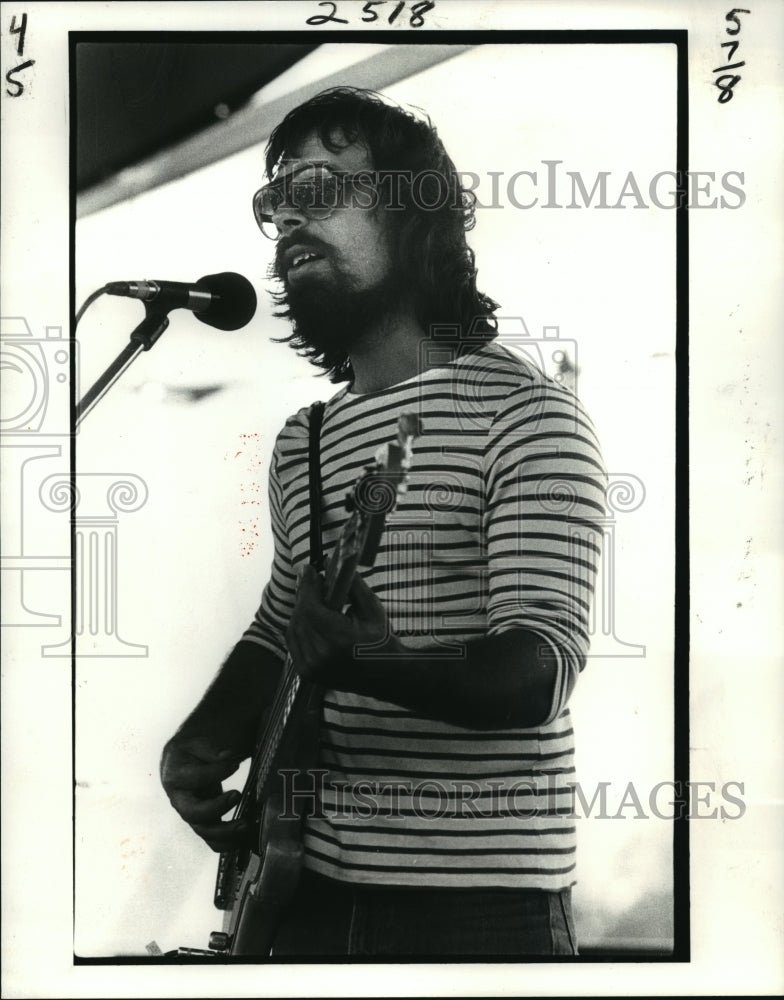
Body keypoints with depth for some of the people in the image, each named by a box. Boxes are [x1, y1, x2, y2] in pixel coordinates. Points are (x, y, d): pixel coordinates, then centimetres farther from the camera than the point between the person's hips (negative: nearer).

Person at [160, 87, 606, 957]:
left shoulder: (523, 413, -11)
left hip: (477, 896, -6)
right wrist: (206, 740, 3)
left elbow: (541, 668, -19)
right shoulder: (301, 440, 10)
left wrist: (376, 664, -35)